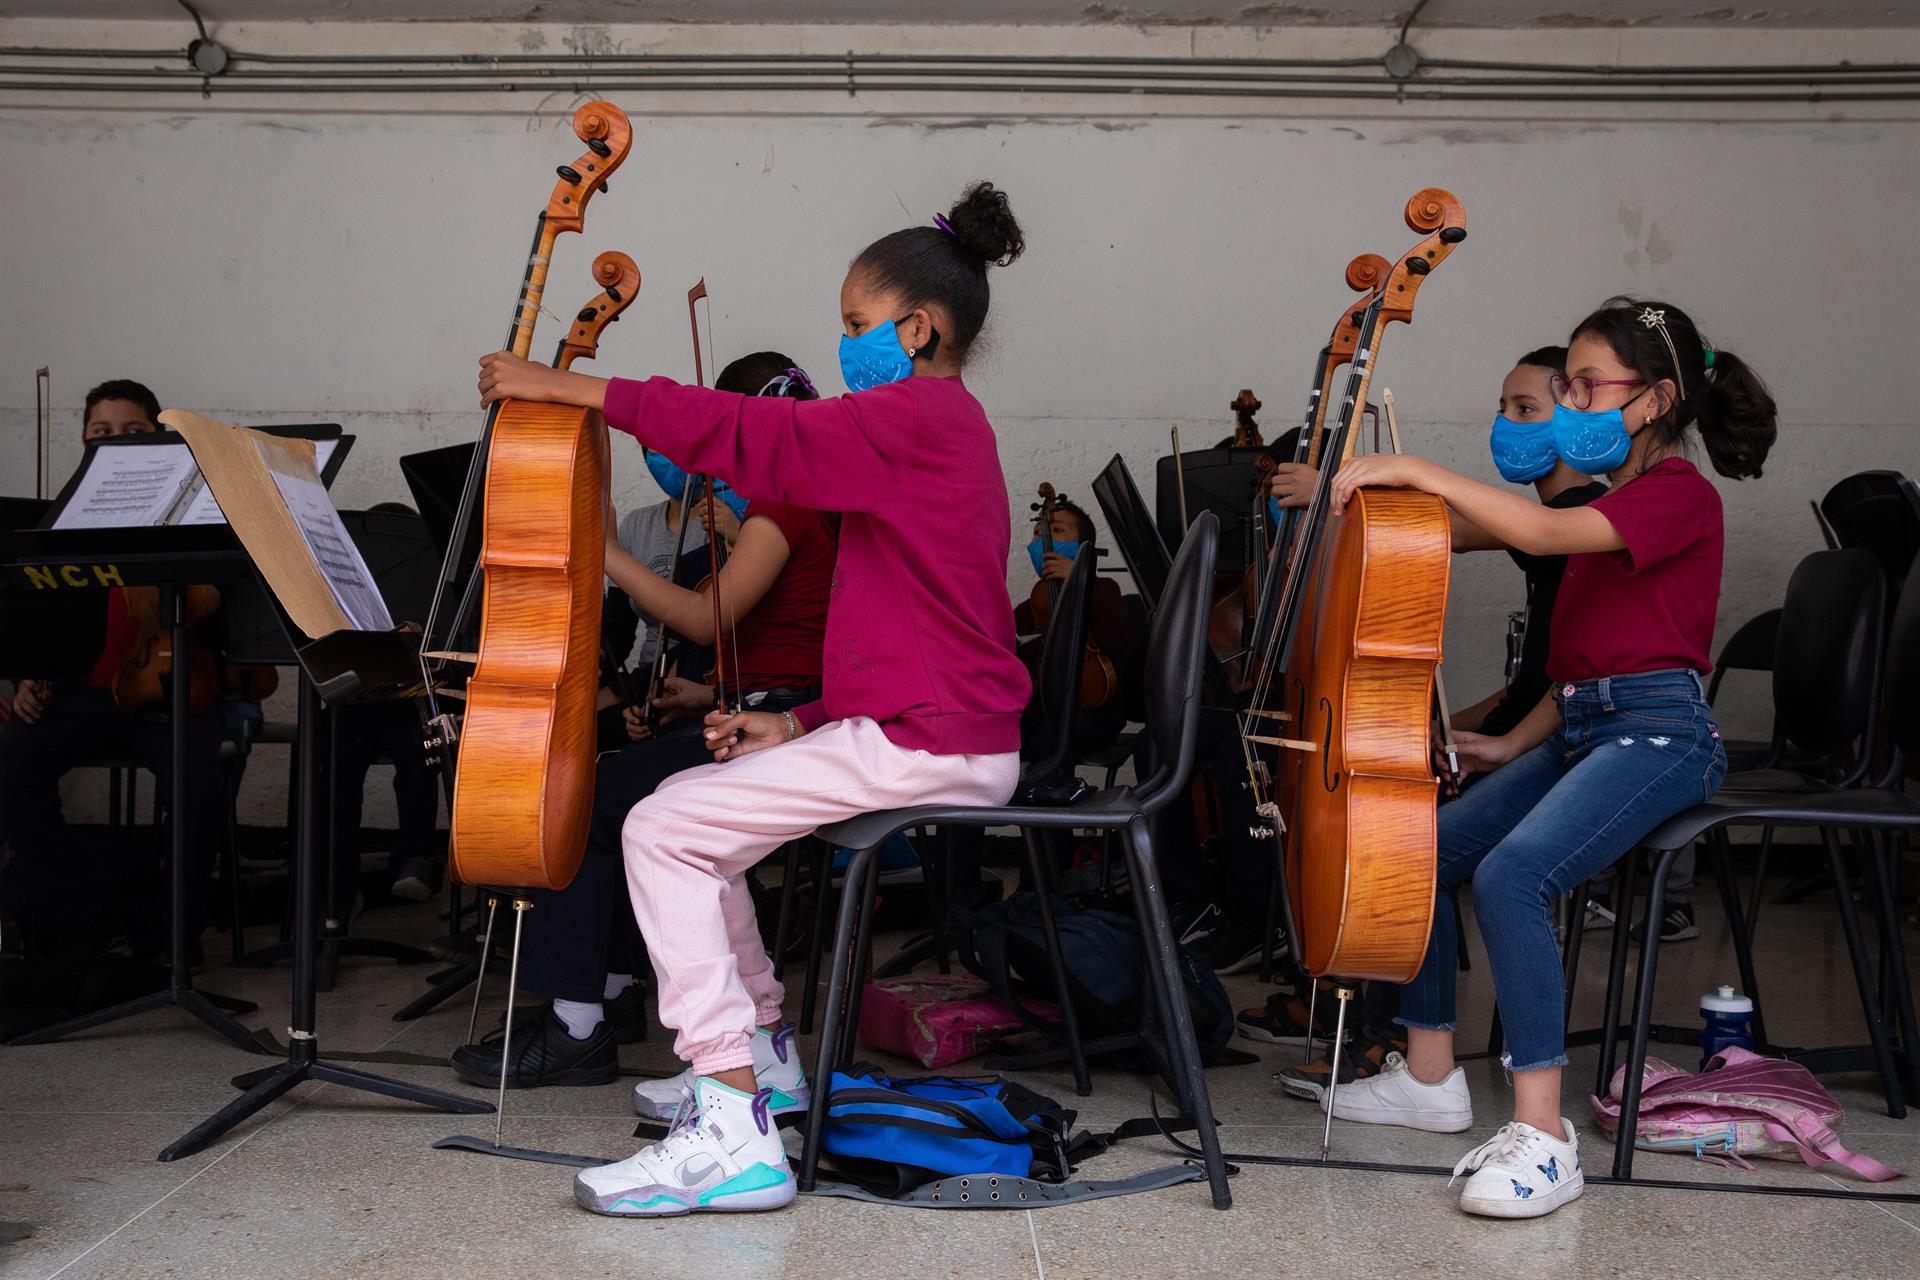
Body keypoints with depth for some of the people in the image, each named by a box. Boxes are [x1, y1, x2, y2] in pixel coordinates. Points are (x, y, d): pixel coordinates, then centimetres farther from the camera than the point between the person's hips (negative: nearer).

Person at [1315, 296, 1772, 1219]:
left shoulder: (1678, 494, -7)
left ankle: (1542, 1136, -29)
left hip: (1657, 735, -9)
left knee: (1511, 874, -31)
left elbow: (1540, 532, -26)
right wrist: (1514, 744, 13)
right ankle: (1432, 1078, 13)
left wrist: (1415, 471, -23)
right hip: (1578, 730, 9)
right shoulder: (1612, 505, 22)